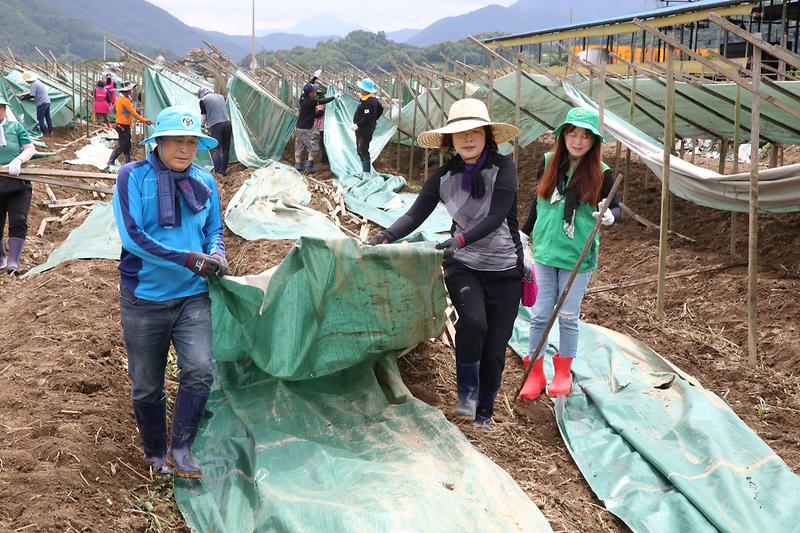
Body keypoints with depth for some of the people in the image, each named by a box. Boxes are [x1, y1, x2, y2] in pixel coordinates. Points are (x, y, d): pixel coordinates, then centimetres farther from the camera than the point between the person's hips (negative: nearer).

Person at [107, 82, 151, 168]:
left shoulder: (119, 99, 13)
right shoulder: (125, 100, -17)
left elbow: (113, 109, 25)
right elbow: (133, 113, -21)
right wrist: (144, 121, -20)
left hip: (119, 124, 10)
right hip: (124, 126, -10)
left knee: (127, 145, 13)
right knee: (121, 145, -6)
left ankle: (128, 162, 16)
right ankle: (111, 161, -3)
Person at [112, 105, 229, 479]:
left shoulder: (204, 181, 5)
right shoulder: (132, 176, -8)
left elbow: (215, 231, 16)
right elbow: (131, 235, -18)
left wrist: (216, 255, -8)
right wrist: (189, 259, -22)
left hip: (192, 296, 2)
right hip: (144, 298, -2)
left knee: (200, 370, -18)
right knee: (146, 386, 10)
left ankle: (180, 449, 0)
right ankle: (155, 454, 33)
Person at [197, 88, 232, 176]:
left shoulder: (203, 100, 4)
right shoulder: (221, 96, 19)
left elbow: (203, 119, 6)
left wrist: (204, 124, 29)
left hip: (215, 126, -5)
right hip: (227, 123, 5)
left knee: (216, 149, -4)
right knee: (226, 148, 12)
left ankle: (217, 171, -12)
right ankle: (224, 170, 16)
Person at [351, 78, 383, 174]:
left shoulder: (369, 102, -23)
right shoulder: (373, 99, 9)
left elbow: (367, 117, -28)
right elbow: (381, 109, 23)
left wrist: (357, 125, -23)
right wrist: (375, 119, 25)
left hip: (365, 131, -12)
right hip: (361, 130, 12)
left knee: (363, 152, -9)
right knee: (360, 151, 20)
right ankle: (365, 172, 28)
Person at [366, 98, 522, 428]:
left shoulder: (503, 168, -11)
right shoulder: (444, 178, -1)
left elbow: (496, 217, -22)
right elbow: (415, 215, -4)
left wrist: (461, 240, -36)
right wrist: (386, 237, -22)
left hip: (504, 269, -1)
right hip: (463, 265, 1)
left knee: (495, 348, 4)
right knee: (473, 320, -28)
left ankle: (484, 413, 25)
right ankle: (467, 392, -8)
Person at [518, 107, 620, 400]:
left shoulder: (600, 173, -7)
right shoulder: (548, 162, 0)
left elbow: (615, 206, 2)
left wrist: (609, 215, -21)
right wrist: (524, 233, 18)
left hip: (578, 256, -2)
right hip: (545, 251, 2)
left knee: (568, 317, 9)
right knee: (540, 315, 6)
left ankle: (563, 373, 26)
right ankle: (535, 373, 18)